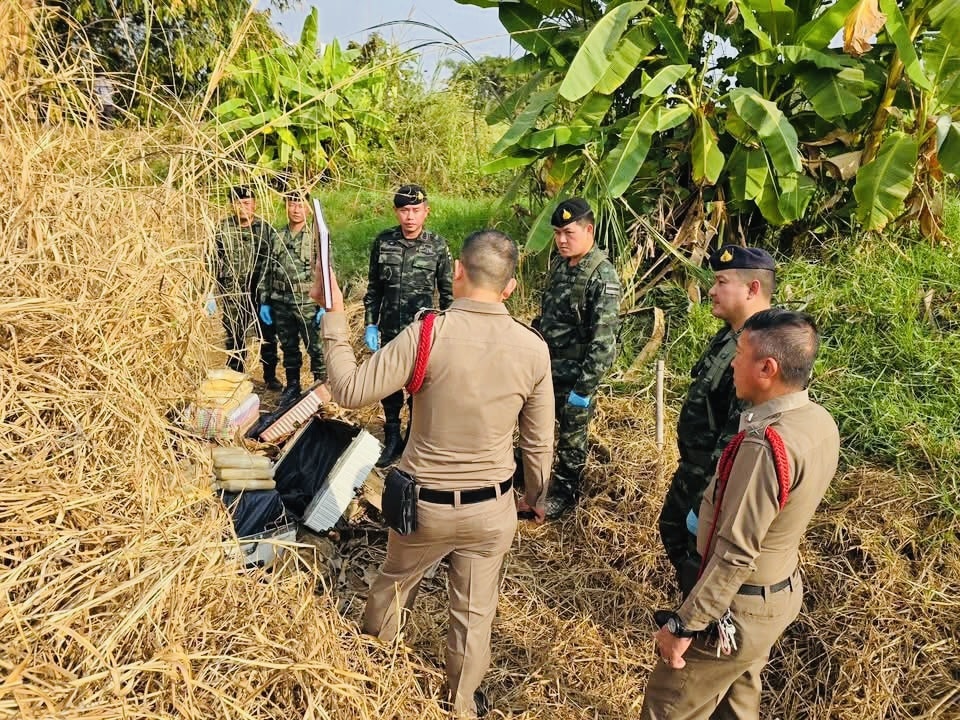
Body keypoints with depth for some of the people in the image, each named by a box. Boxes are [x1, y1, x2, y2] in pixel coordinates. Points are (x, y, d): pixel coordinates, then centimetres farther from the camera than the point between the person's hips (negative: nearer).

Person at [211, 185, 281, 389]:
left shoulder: (265, 228, 0)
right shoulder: (223, 229, -1)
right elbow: (215, 263, 0)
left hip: (261, 292, 0)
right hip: (233, 294, 0)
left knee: (268, 335, 10)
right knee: (235, 337, 11)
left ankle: (270, 376, 25)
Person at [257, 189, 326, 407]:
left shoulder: (317, 237, -5)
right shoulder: (277, 237, 8)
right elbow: (268, 272, 13)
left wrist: (325, 306, -13)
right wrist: (265, 301, 8)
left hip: (308, 305, -4)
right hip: (281, 304, 5)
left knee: (316, 349, 0)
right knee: (288, 348, 15)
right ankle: (292, 387, 29)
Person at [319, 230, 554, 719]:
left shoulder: (428, 334, -21)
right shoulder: (533, 349, -11)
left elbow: (350, 391, -16)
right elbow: (538, 443, -1)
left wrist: (334, 319, -5)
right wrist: (536, 498, 17)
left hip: (424, 503, 0)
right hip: (492, 508, 1)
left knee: (394, 583, 29)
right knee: (474, 614, 20)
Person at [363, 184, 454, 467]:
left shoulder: (438, 246, -6)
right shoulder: (383, 242, -1)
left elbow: (448, 292, 0)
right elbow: (373, 288, 6)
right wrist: (370, 325, 1)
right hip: (389, 331, 2)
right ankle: (392, 441, 31)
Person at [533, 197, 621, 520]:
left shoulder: (603, 277, -19)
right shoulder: (558, 264, 5)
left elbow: (603, 340, -22)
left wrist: (584, 386, -23)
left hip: (575, 374, -7)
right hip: (545, 366, 7)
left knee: (571, 438, 10)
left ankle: (565, 493, 29)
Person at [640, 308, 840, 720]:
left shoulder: (765, 444, -32)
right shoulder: (820, 422, -4)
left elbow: (735, 555, -28)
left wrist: (684, 624, -19)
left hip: (737, 608, -8)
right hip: (782, 593, 8)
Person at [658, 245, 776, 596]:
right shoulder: (730, 335, 2)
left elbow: (737, 442, -31)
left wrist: (706, 504, -26)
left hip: (716, 480, -10)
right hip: (693, 469, 10)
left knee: (701, 566, 9)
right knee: (673, 531, 27)